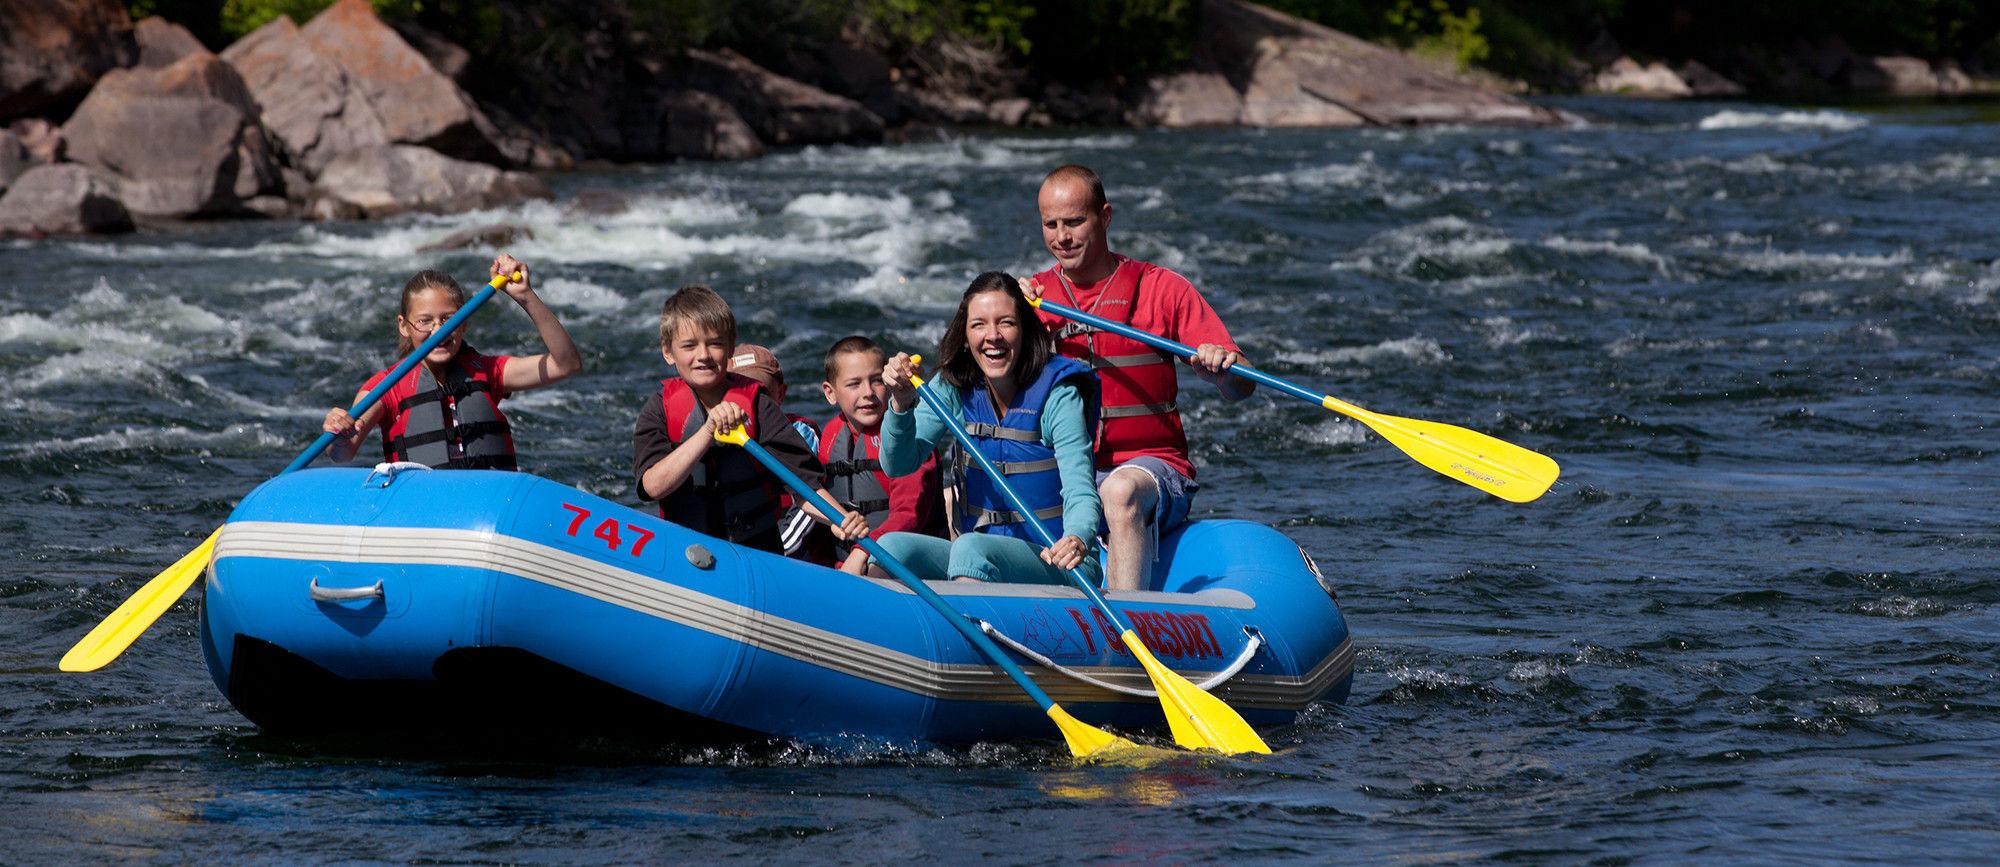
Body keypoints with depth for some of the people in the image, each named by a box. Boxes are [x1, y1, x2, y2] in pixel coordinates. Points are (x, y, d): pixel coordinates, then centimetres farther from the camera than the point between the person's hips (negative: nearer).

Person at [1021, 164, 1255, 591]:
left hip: (1150, 464, -2)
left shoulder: (1162, 289, 6)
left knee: (1121, 490, -38)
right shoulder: (1031, 296, 13)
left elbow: (1239, 391, 2)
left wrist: (1222, 367, -22)